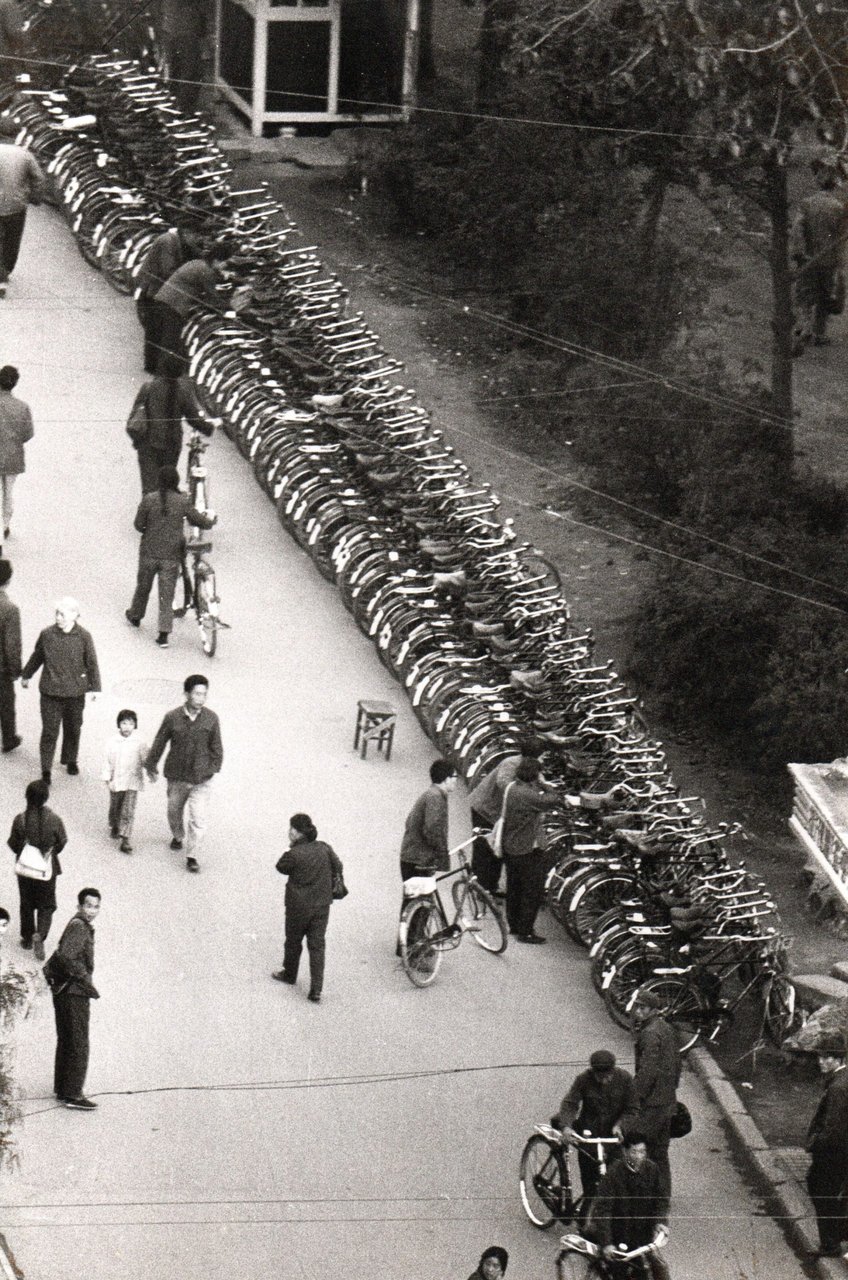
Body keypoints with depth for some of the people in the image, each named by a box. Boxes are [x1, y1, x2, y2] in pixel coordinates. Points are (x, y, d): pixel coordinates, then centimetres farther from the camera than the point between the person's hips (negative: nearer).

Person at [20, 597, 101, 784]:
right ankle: (46, 770, 6)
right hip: (50, 692, -1)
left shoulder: (83, 636, -11)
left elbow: (92, 663, -1)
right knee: (49, 731, -2)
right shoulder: (47, 634, -9)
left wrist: (94, 687, -1)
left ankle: (70, 760, 39)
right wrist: (26, 675, 19)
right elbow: (36, 657, 8)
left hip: (75, 692, 1)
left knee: (73, 728, 17)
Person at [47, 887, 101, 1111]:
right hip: (73, 992, -10)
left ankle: (62, 1089, 27)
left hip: (63, 990, 10)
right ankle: (73, 1094, -3)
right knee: (78, 1045, -6)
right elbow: (66, 957, -30)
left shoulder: (81, 926, 14)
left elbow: (60, 957, 24)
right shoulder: (78, 928, -17)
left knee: (65, 1042, 17)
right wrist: (87, 982, -23)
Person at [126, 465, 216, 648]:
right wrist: (211, 518, 18)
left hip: (149, 552, 1)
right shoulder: (183, 501, -11)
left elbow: (138, 524, -5)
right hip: (172, 555, 0)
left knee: (143, 586, 23)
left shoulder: (148, 500, -10)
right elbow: (200, 521, -4)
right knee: (167, 595, 5)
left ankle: (135, 616, 43)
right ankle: (164, 634, 0)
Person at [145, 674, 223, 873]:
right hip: (177, 777, 1)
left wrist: (214, 767, 7)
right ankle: (177, 837, 51)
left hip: (201, 779, -1)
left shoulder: (211, 719, -11)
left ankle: (192, 856, 6)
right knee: (174, 811, 21)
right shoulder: (173, 718, -14)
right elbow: (159, 743, -1)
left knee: (198, 819, -7)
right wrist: (151, 767, 8)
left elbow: (216, 747, 3)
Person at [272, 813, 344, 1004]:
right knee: (317, 945, 7)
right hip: (322, 905, 4)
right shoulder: (324, 848, -6)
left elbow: (281, 867, -2)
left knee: (293, 941, 20)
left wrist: (292, 847, -3)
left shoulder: (293, 854, -20)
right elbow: (337, 868, 4)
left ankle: (289, 975, 41)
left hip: (298, 906, -4)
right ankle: (316, 990, 2)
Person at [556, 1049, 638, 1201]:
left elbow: (632, 1109, -5)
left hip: (615, 1134, 0)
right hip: (589, 1134, 0)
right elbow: (569, 1103, -16)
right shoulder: (583, 1080, -12)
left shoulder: (624, 1078, -10)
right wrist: (566, 1126, -33)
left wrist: (620, 1126, -21)